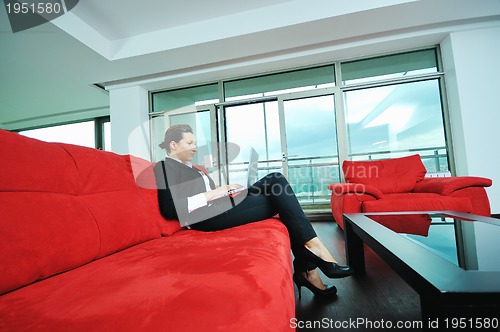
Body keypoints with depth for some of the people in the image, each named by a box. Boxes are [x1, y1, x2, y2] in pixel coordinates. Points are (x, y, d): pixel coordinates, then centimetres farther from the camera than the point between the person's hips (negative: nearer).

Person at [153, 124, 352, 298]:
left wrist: (222, 191, 5)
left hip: (221, 207, 9)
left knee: (275, 181, -6)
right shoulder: (164, 167, 0)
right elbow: (169, 209, -14)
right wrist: (211, 194, -13)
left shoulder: (187, 167, 27)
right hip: (207, 217, -9)